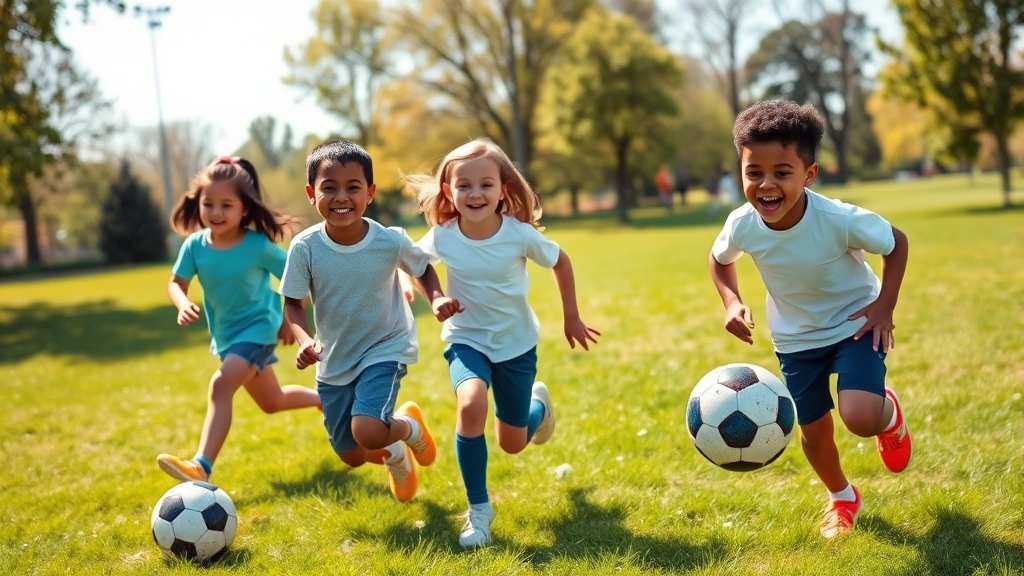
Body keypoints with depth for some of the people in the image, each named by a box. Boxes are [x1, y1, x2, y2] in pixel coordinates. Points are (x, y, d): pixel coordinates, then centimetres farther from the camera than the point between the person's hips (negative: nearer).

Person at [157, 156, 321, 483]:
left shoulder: (259, 246, -21)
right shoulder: (195, 245, -11)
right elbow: (176, 283, -6)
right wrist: (183, 305, -28)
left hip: (258, 327, -6)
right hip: (226, 334, 7)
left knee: (221, 385, -29)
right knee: (271, 402, 24)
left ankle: (201, 468, -36)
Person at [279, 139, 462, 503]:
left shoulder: (391, 241, -19)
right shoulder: (305, 248, -19)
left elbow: (423, 269, 1)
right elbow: (293, 303, -7)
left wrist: (437, 299, -18)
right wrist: (304, 340, -26)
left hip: (384, 350, -3)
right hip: (334, 361, 3)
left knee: (368, 431, -26)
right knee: (352, 456, 11)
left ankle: (410, 428, 11)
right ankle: (395, 453, 47)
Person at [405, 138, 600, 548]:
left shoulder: (520, 233, -21)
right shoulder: (441, 238, -18)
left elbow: (560, 262, -2)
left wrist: (572, 318, 4)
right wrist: (435, 299, -10)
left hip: (516, 342, 0)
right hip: (467, 340, 0)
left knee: (513, 443, 9)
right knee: (471, 405, -31)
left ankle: (537, 403, 47)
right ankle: (479, 509, -13)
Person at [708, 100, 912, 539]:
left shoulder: (841, 220, -34)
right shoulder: (742, 225, -24)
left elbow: (896, 243, -14)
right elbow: (719, 258, 1)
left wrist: (884, 306, -20)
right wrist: (732, 302, -16)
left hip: (855, 323, -3)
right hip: (795, 337, 3)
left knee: (861, 418, -23)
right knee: (813, 430, 12)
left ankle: (890, 413, 16)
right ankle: (842, 498, 44)